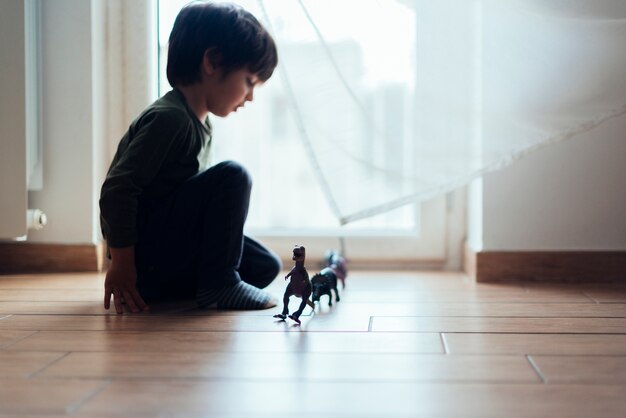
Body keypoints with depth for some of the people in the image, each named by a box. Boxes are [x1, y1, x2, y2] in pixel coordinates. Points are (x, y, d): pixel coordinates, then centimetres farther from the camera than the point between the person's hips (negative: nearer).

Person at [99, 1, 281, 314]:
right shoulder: (169, 118, -20)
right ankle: (217, 285, -13)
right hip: (144, 256, -10)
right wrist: (121, 265, -22)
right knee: (232, 177, -20)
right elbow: (117, 189, -24)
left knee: (266, 267, 8)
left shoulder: (200, 124, 12)